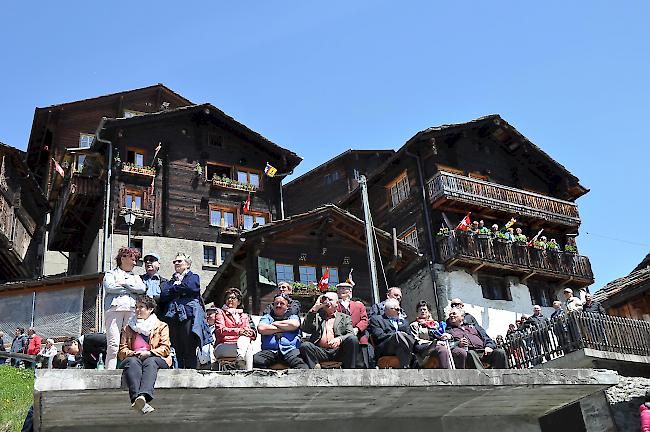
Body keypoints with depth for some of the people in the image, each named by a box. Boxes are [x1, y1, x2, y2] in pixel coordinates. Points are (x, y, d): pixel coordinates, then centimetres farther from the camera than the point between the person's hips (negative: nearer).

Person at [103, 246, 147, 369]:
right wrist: (131, 289, 4)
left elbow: (142, 289, 8)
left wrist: (125, 283, 2)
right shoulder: (111, 274, 18)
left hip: (132, 311, 3)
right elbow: (109, 287, -3)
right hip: (115, 309, -3)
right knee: (114, 344, -13)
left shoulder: (135, 276, 28)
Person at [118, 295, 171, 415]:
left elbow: (165, 348, 5)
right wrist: (132, 354, -8)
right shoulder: (128, 328, 26)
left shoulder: (161, 326, 19)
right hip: (133, 358, 1)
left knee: (150, 362, -38)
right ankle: (136, 398, -61)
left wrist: (149, 353, -13)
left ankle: (143, 396, -65)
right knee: (133, 362, -36)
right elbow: (122, 350, 15)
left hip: (155, 358, -1)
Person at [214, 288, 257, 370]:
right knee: (248, 347, -32)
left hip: (241, 344, 3)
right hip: (222, 346, -3)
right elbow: (220, 330, -4)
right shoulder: (221, 312, 16)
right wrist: (239, 331, -20)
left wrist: (251, 333, -15)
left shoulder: (244, 316, 27)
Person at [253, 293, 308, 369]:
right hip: (270, 351, 1)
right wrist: (283, 329, 7)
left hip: (290, 349, -1)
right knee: (256, 360, -31)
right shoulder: (267, 317, 27)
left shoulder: (293, 317, 26)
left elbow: (294, 325, -1)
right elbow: (261, 329, 3)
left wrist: (275, 323, 11)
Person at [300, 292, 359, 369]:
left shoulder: (345, 318, 21)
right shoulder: (317, 316, 24)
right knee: (305, 346, -29)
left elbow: (351, 335, 5)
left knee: (353, 340, -28)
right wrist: (315, 308, 4)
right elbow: (305, 329, 7)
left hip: (338, 351, 0)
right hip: (320, 351, 0)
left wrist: (340, 339, -19)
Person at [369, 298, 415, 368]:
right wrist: (397, 335, -4)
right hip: (384, 349, -5)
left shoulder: (403, 321, 32)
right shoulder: (376, 319, 15)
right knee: (398, 334, -35)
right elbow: (379, 336, 0)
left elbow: (410, 336, 19)